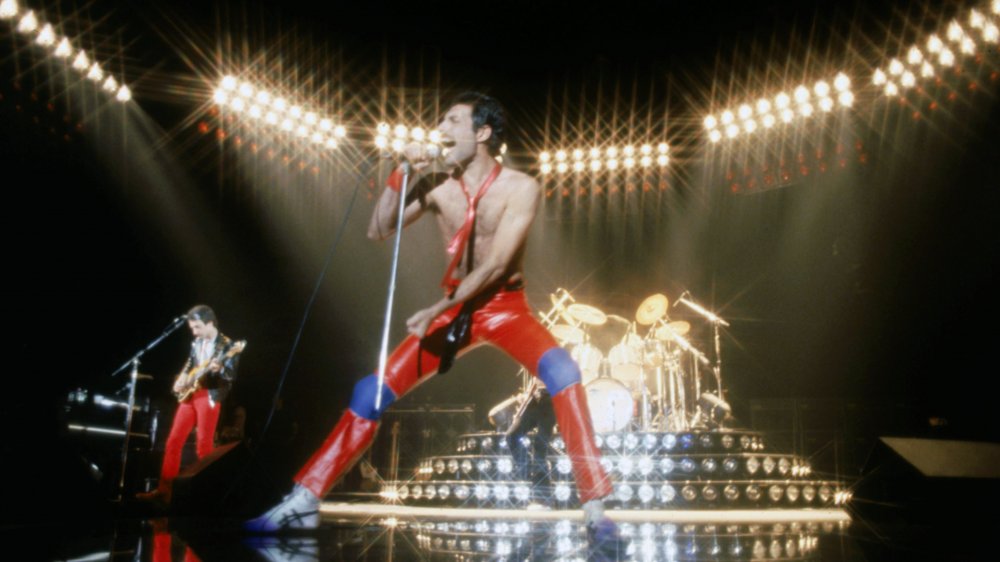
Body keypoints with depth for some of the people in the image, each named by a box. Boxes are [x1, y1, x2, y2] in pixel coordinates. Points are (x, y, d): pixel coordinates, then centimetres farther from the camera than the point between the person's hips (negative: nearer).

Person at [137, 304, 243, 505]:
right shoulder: (196, 343, 14)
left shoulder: (227, 345, -7)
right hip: (189, 394, 7)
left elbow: (232, 375, -12)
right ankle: (164, 490, 9)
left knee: (204, 445, -5)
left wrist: (218, 370, -32)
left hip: (210, 396, -7)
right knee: (173, 441, 4)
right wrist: (182, 379, 8)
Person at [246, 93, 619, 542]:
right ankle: (304, 500, 7)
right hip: (454, 309, 3)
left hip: (506, 308, -3)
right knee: (373, 391, -4)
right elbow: (378, 232, -5)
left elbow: (495, 266, -20)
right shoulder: (438, 185, -3)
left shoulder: (521, 188, -14)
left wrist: (434, 311, -21)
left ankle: (593, 504, -23)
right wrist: (402, 175, -16)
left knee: (560, 369, -33)